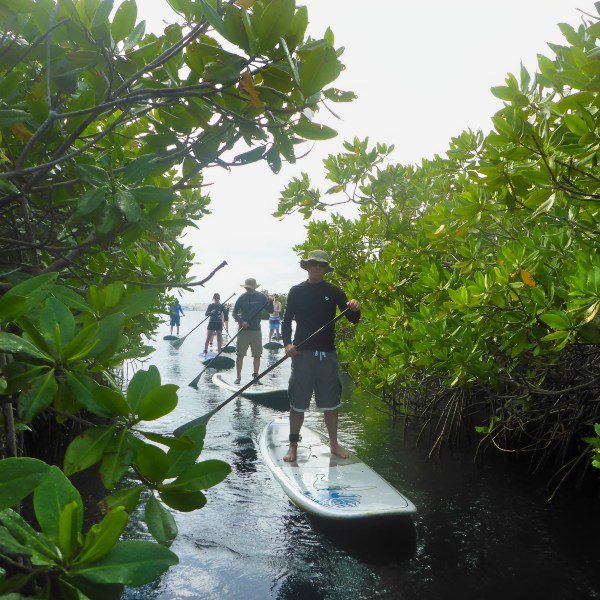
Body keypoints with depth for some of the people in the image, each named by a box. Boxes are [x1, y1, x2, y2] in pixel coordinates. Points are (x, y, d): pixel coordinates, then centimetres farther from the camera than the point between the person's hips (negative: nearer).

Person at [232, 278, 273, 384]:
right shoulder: (242, 298, -1)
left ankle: (256, 376, 14)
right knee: (240, 354, -2)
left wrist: (270, 302, -16)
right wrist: (241, 322, -14)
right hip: (243, 330, -2)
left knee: (257, 355, 4)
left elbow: (270, 311, 4)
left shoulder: (261, 297, 4)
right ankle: (238, 377, 4)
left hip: (256, 330, 2)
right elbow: (235, 313, 2)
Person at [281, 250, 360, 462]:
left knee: (330, 401, 10)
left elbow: (353, 320, 2)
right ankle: (293, 446, 15)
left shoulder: (334, 292, 5)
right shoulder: (296, 291, 3)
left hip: (327, 353, 1)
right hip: (302, 353, -1)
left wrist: (354, 309, -21)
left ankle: (334, 443, 25)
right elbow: (287, 320, 4)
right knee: (297, 402, 2)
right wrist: (287, 343, -13)